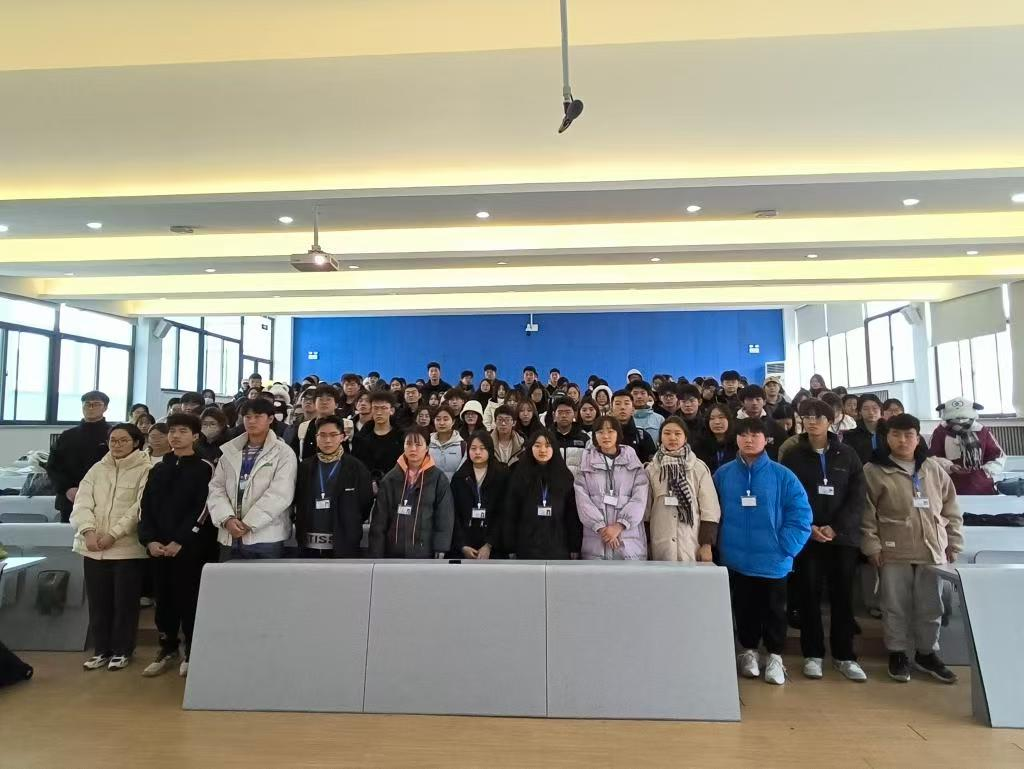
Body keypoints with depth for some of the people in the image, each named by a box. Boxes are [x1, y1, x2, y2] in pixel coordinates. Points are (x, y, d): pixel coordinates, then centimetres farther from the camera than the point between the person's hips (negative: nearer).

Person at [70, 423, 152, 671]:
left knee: (125, 602, 4)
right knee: (98, 601, 13)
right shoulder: (97, 469, 11)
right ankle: (101, 650, 28)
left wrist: (113, 534, -18)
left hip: (128, 547, -5)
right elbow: (82, 502, 3)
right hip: (94, 547, 5)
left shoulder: (146, 470, -6)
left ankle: (121, 650, 20)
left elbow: (140, 508, -12)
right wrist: (89, 530, -13)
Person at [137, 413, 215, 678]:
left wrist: (180, 541, -15)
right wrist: (149, 539, -5)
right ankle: (167, 649, 26)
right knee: (163, 599, 11)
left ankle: (192, 654, 14)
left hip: (190, 547, -5)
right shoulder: (157, 468, 13)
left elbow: (202, 508, -10)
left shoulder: (204, 468, -3)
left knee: (189, 599, 1)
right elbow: (145, 506, 9)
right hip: (158, 546, 5)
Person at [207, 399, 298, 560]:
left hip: (266, 537, -4)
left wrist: (248, 524, -14)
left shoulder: (284, 453, -3)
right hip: (230, 537, 4)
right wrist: (227, 519, -9)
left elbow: (280, 494, -12)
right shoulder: (229, 451, 13)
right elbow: (216, 489, 7)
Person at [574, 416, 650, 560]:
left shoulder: (633, 463, 9)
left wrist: (619, 525, -13)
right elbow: (582, 500, -1)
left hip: (629, 540, 0)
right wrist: (601, 527, -13)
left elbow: (639, 499, -2)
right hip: (595, 540, 0)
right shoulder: (586, 463, 9)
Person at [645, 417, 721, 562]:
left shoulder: (699, 468, 1)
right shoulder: (651, 469, 6)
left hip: (692, 545, -1)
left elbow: (710, 509, -1)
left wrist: (707, 545, -5)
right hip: (660, 546, 2)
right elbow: (645, 508, 9)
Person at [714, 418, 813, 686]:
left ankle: (775, 657, 32)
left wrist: (785, 547, -11)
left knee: (773, 610, 13)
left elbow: (800, 514, -7)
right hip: (736, 558, 2)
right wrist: (721, 544, 1)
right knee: (744, 609, 16)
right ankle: (749, 651, 35)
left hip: (773, 560, -1)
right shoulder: (723, 474, -2)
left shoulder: (782, 475, -7)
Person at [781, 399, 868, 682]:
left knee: (843, 596, 6)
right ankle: (813, 654, 14)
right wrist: (809, 528, -12)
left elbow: (858, 497, 0)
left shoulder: (848, 455, 6)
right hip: (806, 537, -1)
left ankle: (844, 656, 19)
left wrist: (836, 527, -11)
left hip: (843, 536, 1)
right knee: (808, 595, 3)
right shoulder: (793, 457, 4)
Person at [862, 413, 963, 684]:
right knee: (896, 606, 7)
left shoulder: (933, 469, 6)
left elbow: (951, 509, 12)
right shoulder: (874, 472, -5)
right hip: (893, 553, -3)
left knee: (931, 607, 14)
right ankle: (897, 654, 23)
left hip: (932, 551, 3)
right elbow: (866, 513, -6)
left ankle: (927, 653, 32)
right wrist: (872, 546, -9)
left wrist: (954, 543, 9)